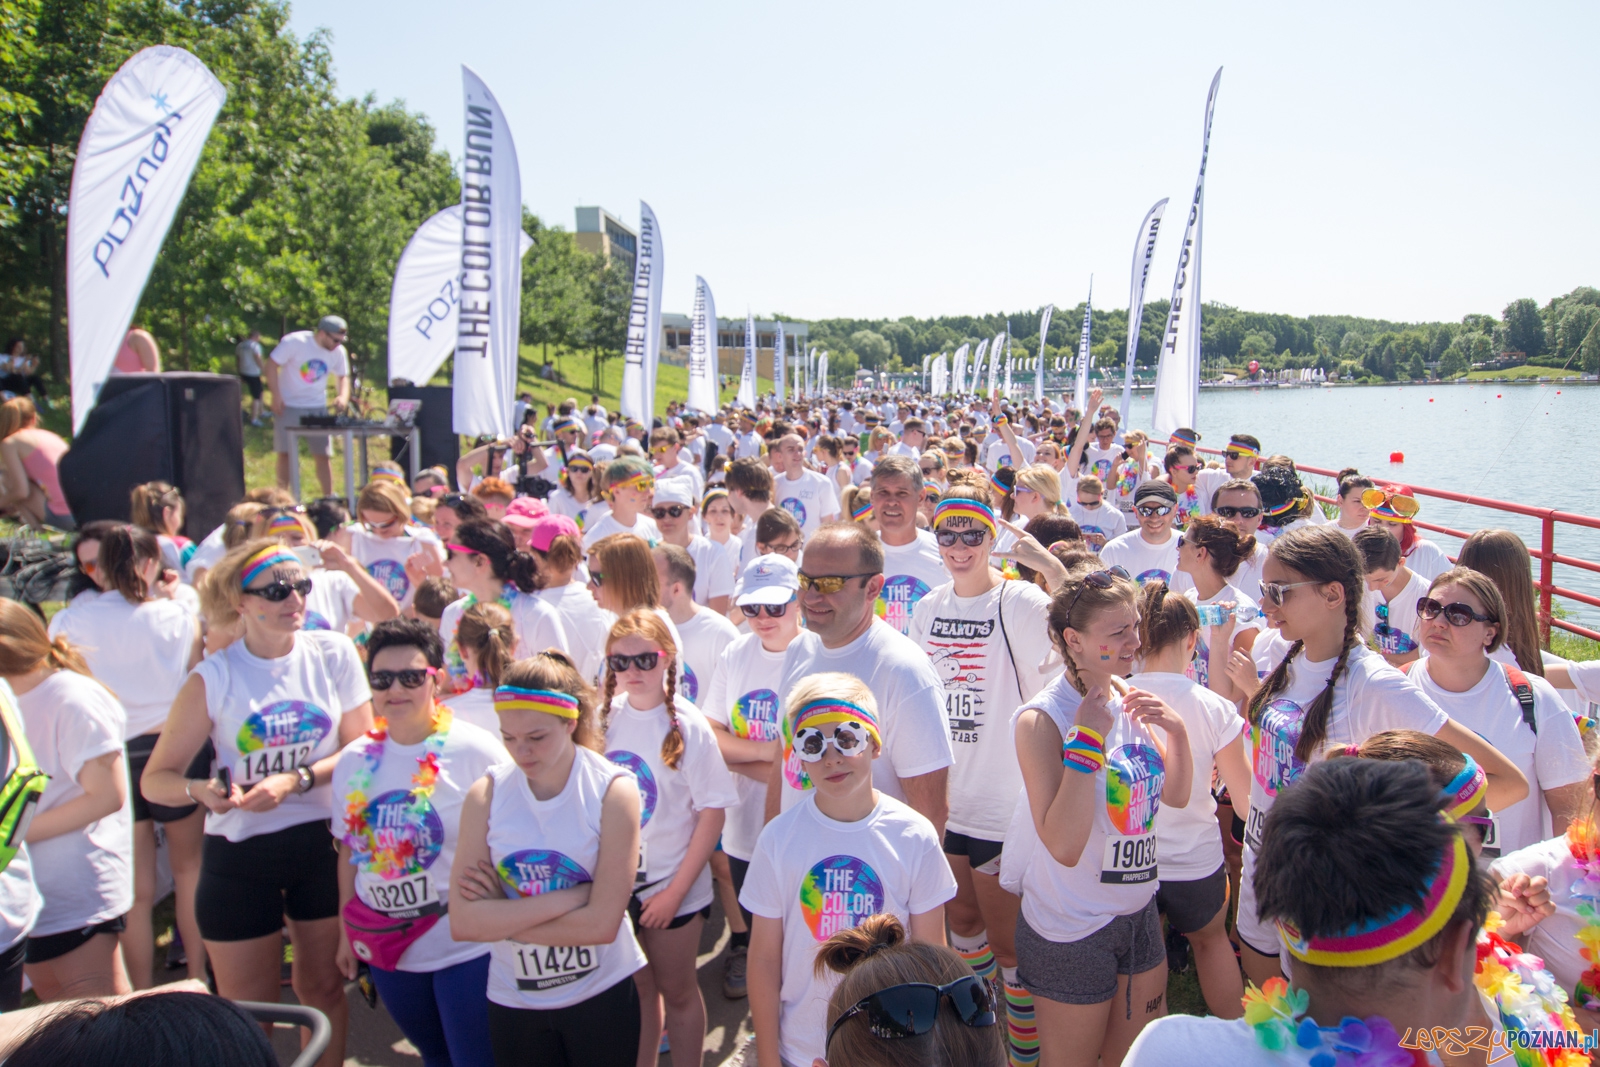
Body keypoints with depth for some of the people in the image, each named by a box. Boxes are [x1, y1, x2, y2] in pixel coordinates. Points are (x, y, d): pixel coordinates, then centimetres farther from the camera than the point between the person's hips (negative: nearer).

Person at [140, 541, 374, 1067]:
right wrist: (200, 790, -28)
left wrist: (295, 780, -18)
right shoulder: (213, 677, -9)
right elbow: (155, 780, -7)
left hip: (322, 842, 1)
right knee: (249, 1012, 10)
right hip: (240, 852, -1)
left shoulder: (334, 652, -6)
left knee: (323, 985, 17)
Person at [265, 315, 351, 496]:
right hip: (288, 406, -3)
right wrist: (276, 396, -19)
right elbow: (271, 365, -13)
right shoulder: (294, 342, -16)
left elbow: (343, 377, 9)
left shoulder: (338, 352, -3)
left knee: (322, 455, 2)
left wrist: (343, 396, -11)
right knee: (285, 454, -2)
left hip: (317, 408, 3)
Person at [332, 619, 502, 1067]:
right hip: (387, 949, 5)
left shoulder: (475, 750, -12)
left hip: (466, 946, -5)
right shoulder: (353, 761, 3)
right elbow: (350, 849, 11)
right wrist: (347, 933, 13)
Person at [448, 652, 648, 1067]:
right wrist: (571, 896, -22)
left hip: (601, 996, -2)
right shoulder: (486, 794, -9)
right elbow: (462, 923, -18)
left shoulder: (613, 791, -15)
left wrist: (502, 916, -19)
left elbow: (602, 922, -20)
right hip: (512, 1001, 2)